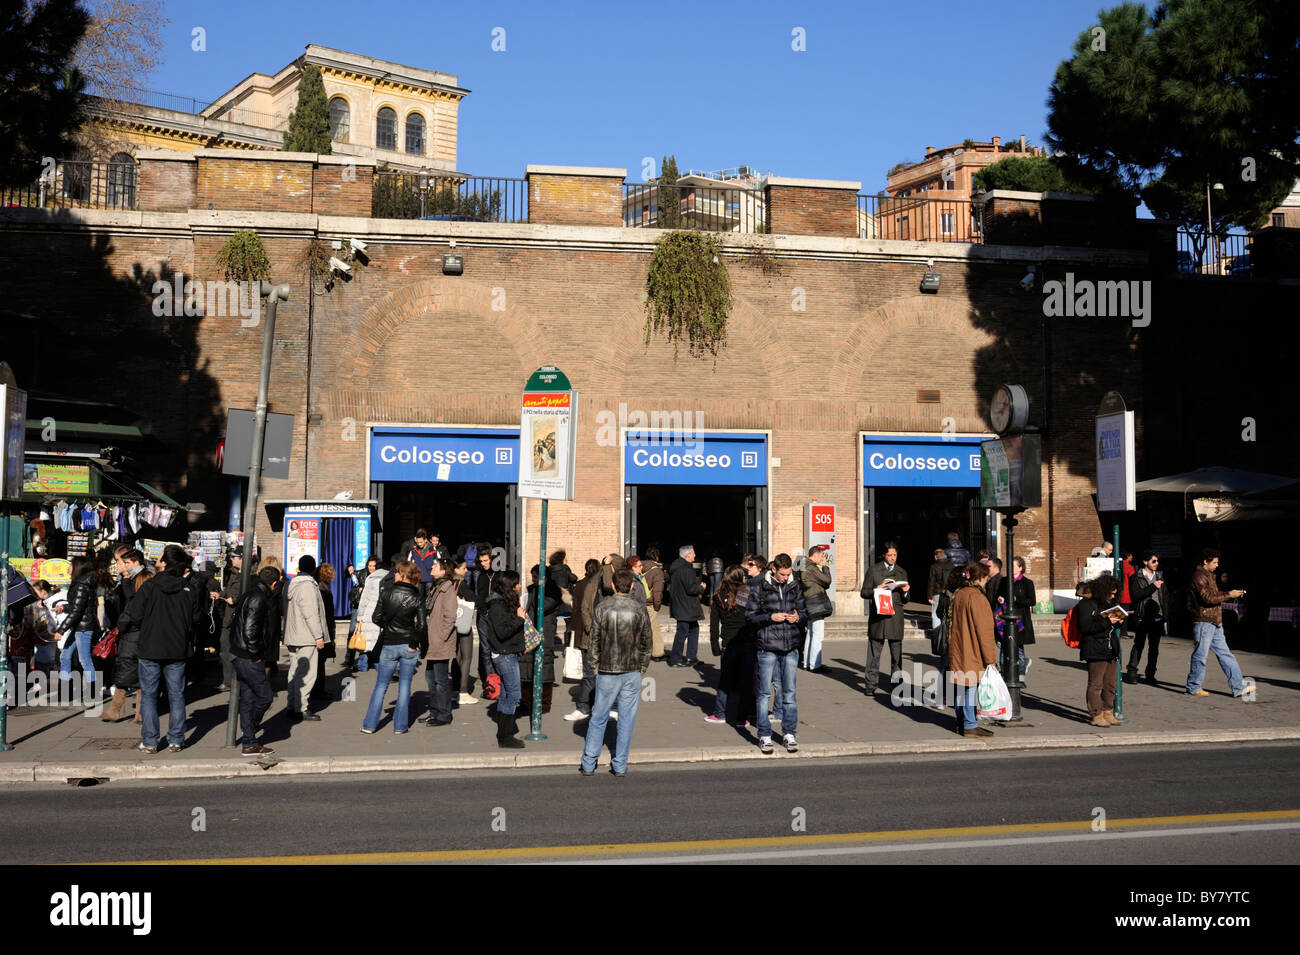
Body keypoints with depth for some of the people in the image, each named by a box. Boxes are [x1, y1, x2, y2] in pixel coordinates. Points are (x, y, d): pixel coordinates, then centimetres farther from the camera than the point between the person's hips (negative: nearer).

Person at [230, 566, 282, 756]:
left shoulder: (251, 594, 13)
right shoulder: (258, 598, -17)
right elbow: (250, 630, -25)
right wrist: (256, 655, -13)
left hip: (239, 655, 10)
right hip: (248, 658, -10)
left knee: (248, 699, 12)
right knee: (264, 697, -1)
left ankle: (249, 743, 18)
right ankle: (249, 743, 10)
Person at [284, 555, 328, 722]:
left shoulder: (291, 584, 14)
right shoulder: (308, 586, -16)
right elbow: (311, 614, -19)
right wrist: (318, 636, -16)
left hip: (292, 636, 10)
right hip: (306, 639, -10)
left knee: (295, 672, 15)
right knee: (307, 674, -6)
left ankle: (292, 707, 20)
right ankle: (300, 710, -5)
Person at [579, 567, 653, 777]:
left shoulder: (602, 609, -6)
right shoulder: (640, 610, -3)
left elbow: (593, 641, -2)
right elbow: (646, 643, 5)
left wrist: (595, 665, 10)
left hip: (607, 671, 0)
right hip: (632, 672, 0)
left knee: (598, 718, 9)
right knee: (626, 719, 8)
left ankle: (588, 764, 12)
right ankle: (620, 765, 12)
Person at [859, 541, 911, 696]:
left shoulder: (902, 572, 15)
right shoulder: (874, 570, 6)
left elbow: (905, 600, 17)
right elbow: (864, 592, 4)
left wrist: (905, 592, -4)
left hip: (895, 617, 2)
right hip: (877, 615, -2)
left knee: (897, 653, 1)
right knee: (874, 653, -1)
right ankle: (871, 685, 5)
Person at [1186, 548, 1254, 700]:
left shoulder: (1209, 575, 19)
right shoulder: (1199, 576, -12)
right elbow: (1208, 598, -20)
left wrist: (1232, 594, 10)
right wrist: (1229, 595, -13)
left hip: (1215, 623, 10)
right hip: (1203, 622, -10)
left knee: (1225, 655, 9)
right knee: (1200, 655, -3)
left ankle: (1238, 687, 11)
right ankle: (1194, 687, 7)